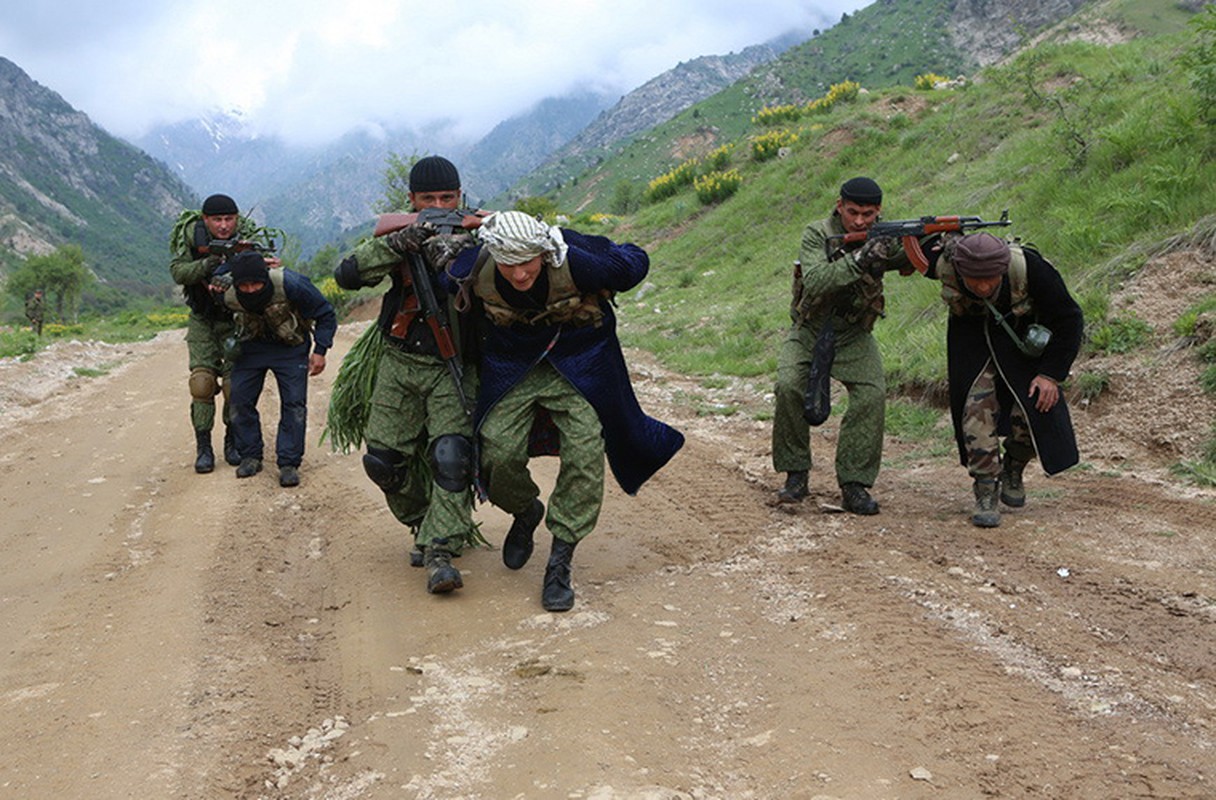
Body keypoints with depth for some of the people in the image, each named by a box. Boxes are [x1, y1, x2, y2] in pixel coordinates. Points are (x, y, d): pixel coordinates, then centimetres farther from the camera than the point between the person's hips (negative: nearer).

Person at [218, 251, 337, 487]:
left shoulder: (290, 284, -33)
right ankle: (250, 457, 12)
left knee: (294, 403, -10)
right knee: (240, 399, -3)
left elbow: (326, 315, -19)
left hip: (290, 346, -2)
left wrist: (320, 350, -23)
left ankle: (289, 463, -2)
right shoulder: (226, 292, -26)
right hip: (251, 346, 3)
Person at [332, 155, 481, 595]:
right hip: (400, 364, 3)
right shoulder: (399, 236, 2)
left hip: (453, 366, -3)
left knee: (450, 456, -19)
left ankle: (440, 553, -13)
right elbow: (347, 274, -11)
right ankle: (425, 526, 26)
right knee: (384, 459, 1)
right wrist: (396, 244, -25)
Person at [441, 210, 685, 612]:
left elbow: (635, 261, -10)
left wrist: (596, 302, 3)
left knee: (584, 454, -14)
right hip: (511, 366, 2)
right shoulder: (473, 272, -23)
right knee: (498, 452, -10)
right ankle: (525, 512, 25)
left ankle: (559, 564, -3)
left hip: (578, 364, -2)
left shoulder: (577, 260, -31)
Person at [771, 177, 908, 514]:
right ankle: (796, 475, -8)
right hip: (809, 331, -2)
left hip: (854, 336, 2)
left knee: (872, 394, -20)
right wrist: (858, 261, -41)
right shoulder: (817, 235, -15)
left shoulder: (885, 237, -5)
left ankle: (854, 484, -10)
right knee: (789, 386, -25)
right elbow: (814, 284, -30)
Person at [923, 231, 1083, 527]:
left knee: (1035, 408, -10)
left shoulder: (1028, 267, -35)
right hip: (972, 334, 1)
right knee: (977, 408, -13)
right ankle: (986, 492, -1)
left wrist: (1051, 374, -20)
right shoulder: (942, 262, -30)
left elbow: (1069, 319, -20)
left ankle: (1013, 470, 20)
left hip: (1022, 336, 0)